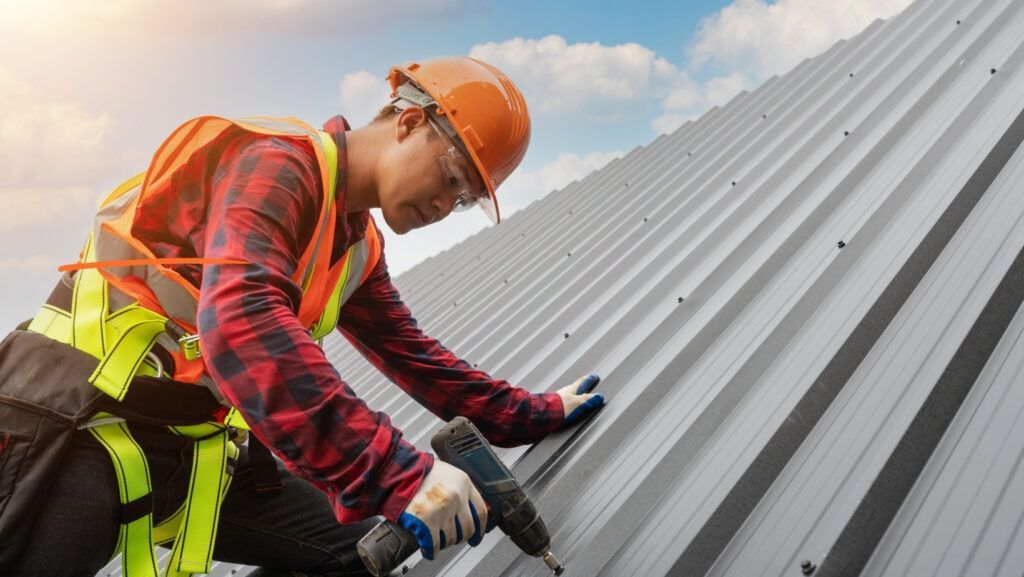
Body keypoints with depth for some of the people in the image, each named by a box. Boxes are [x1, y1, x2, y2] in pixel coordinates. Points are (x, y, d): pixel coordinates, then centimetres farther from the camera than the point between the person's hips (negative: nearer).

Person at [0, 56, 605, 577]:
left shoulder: (359, 247, 9)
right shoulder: (279, 159, -17)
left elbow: (413, 354, 17)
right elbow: (241, 320, -33)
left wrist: (535, 415, 16)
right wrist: (400, 474, -38)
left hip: (200, 447, 8)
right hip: (82, 418, -8)